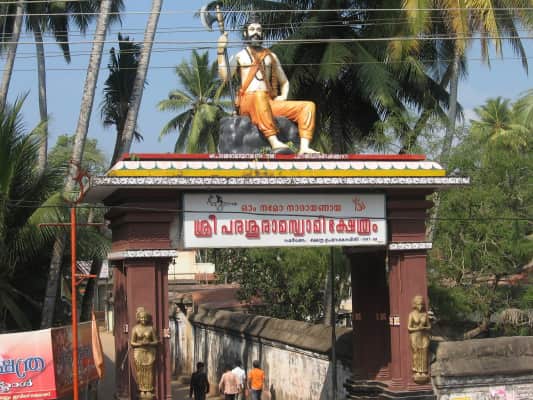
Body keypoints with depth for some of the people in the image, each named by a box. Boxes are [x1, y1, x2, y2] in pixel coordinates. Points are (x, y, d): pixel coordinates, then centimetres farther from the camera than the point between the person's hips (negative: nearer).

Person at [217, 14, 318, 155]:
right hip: (247, 102, -4)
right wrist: (221, 52, -12)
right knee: (260, 95, -41)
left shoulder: (271, 56, 22)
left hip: (270, 103, 5)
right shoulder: (240, 56, 12)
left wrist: (283, 96, 6)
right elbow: (224, 77, -4)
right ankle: (274, 142, -49)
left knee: (308, 106, -13)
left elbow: (284, 81, 27)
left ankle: (304, 148, -32)